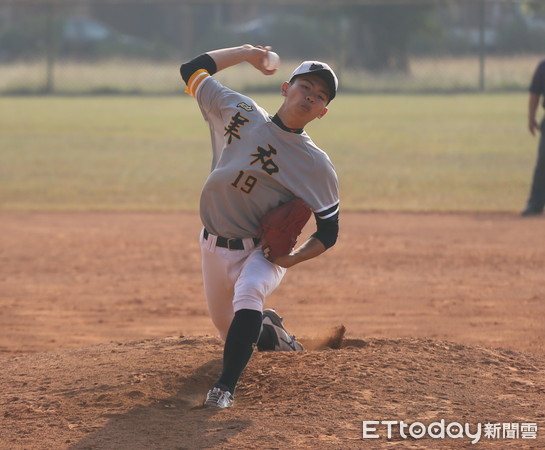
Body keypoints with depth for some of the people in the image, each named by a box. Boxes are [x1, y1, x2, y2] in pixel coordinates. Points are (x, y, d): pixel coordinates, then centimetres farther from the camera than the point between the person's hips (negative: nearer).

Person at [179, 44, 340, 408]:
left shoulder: (317, 166, -11)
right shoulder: (240, 112, -3)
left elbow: (329, 232, -5)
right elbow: (192, 71, 6)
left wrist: (293, 258, -22)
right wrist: (246, 53, 5)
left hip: (265, 253, -4)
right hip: (216, 248, 4)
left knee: (248, 291, -37)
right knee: (233, 334, 14)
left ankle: (226, 386, -38)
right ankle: (267, 330, 48)